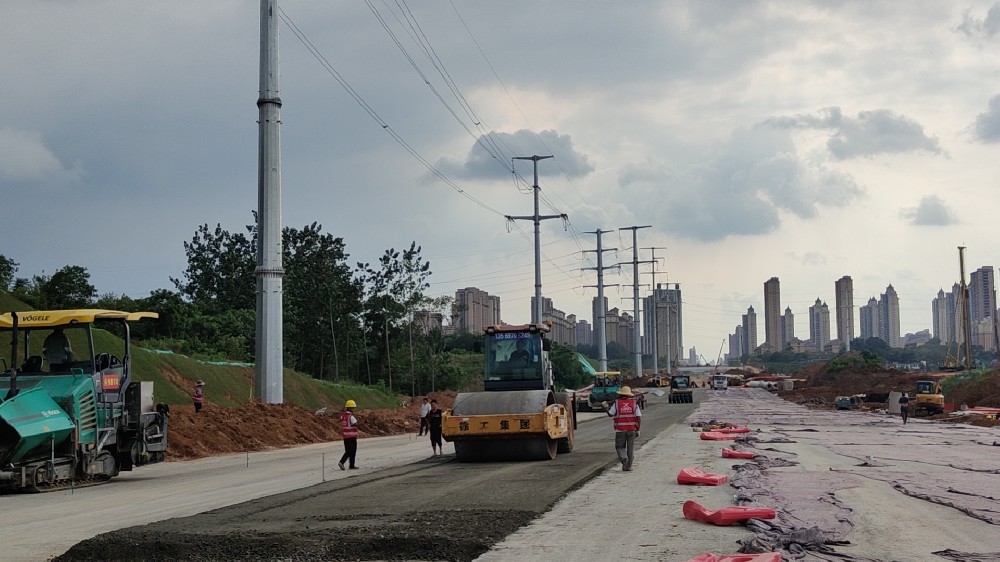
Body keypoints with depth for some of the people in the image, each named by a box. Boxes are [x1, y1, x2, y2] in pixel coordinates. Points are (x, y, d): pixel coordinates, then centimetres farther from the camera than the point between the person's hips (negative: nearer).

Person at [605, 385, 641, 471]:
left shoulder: (616, 403, -5)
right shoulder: (634, 403, 0)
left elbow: (610, 415, 3)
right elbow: (639, 418, -4)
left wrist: (607, 408, 24)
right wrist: (637, 429, 3)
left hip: (620, 430, -2)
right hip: (632, 429, 2)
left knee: (620, 447, 10)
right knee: (630, 448, 12)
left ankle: (624, 459, -16)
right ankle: (628, 466, 12)